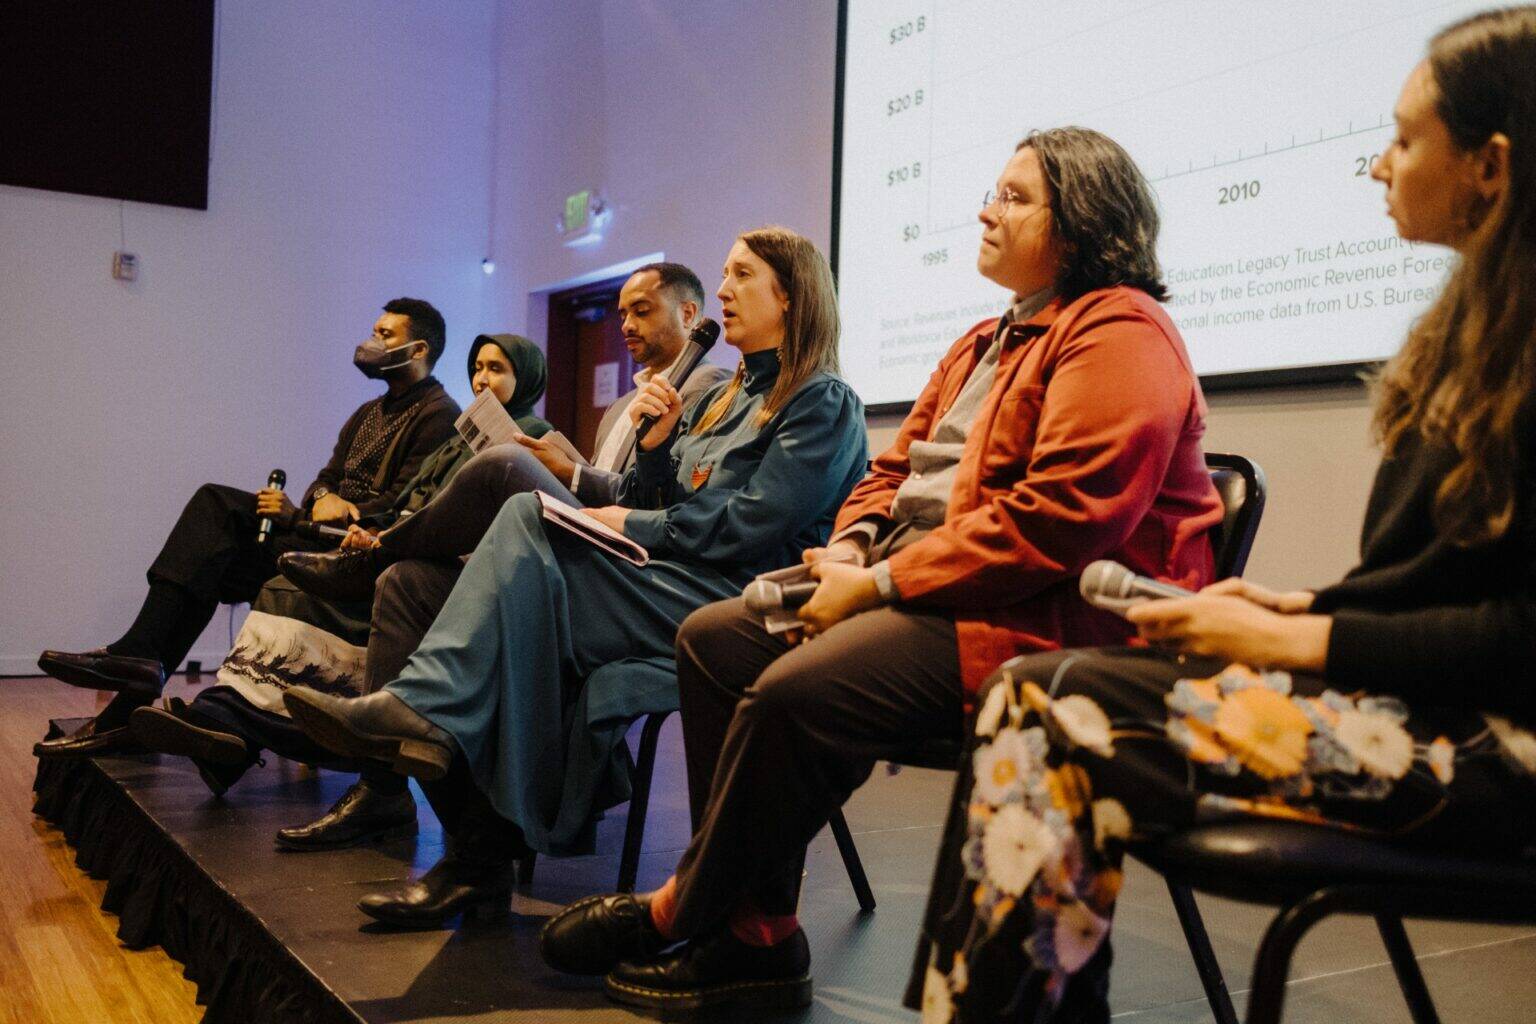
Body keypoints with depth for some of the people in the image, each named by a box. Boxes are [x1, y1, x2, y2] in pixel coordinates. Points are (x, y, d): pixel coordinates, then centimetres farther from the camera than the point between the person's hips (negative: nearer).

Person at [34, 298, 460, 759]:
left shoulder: (439, 415, -5)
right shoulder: (368, 413, 25)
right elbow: (327, 477, 18)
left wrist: (299, 517, -13)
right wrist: (322, 498, -8)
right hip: (323, 531, 8)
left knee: (210, 559, -18)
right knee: (215, 500, -13)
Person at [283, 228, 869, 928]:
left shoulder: (823, 403, 1)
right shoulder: (726, 396, 27)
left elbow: (756, 526, -12)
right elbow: (657, 510, 20)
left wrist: (635, 525, -5)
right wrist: (655, 445, 2)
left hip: (740, 604, -7)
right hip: (674, 587, 7)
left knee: (528, 525, -21)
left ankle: (425, 711, -21)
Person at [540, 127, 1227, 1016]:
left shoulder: (1119, 334, -9)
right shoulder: (988, 342, 22)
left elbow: (1060, 516, -22)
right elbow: (896, 469, 22)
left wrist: (883, 583, -20)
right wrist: (851, 549, -1)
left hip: (1051, 616, -10)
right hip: (924, 589, 10)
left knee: (797, 692, -29)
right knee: (713, 637, -1)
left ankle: (682, 914, -3)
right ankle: (754, 938, -4)